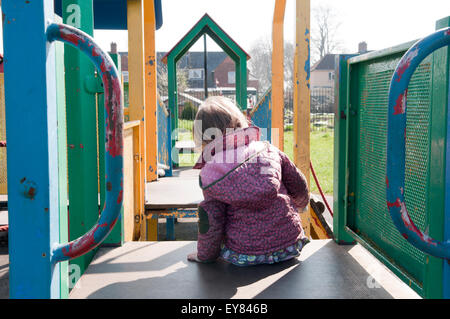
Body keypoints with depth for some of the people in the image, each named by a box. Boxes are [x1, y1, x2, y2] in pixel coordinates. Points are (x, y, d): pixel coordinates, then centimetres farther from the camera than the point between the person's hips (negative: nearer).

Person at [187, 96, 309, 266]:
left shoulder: (209, 174, -7)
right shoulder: (268, 150, 1)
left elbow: (211, 221, -6)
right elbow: (299, 186, 12)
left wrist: (205, 255, 12)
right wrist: (300, 203, 36)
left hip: (244, 256, -3)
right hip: (289, 247, 3)